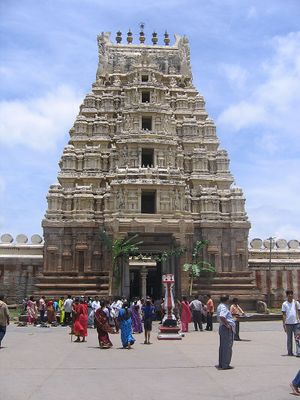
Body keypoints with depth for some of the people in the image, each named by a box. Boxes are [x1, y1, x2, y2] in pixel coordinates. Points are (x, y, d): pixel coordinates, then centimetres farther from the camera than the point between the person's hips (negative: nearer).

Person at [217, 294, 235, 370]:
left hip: (222, 327, 11)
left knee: (222, 346, 15)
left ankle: (221, 364, 22)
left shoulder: (220, 306, 15)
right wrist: (227, 325, -24)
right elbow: (222, 317, -35)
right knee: (227, 346, -5)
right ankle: (225, 365, -1)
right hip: (227, 329, -11)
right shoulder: (223, 307, -17)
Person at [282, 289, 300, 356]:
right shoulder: (284, 304, 2)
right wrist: (284, 324, -4)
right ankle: (290, 352, 14)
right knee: (289, 338, 7)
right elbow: (284, 315, 2)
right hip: (288, 323, -1)